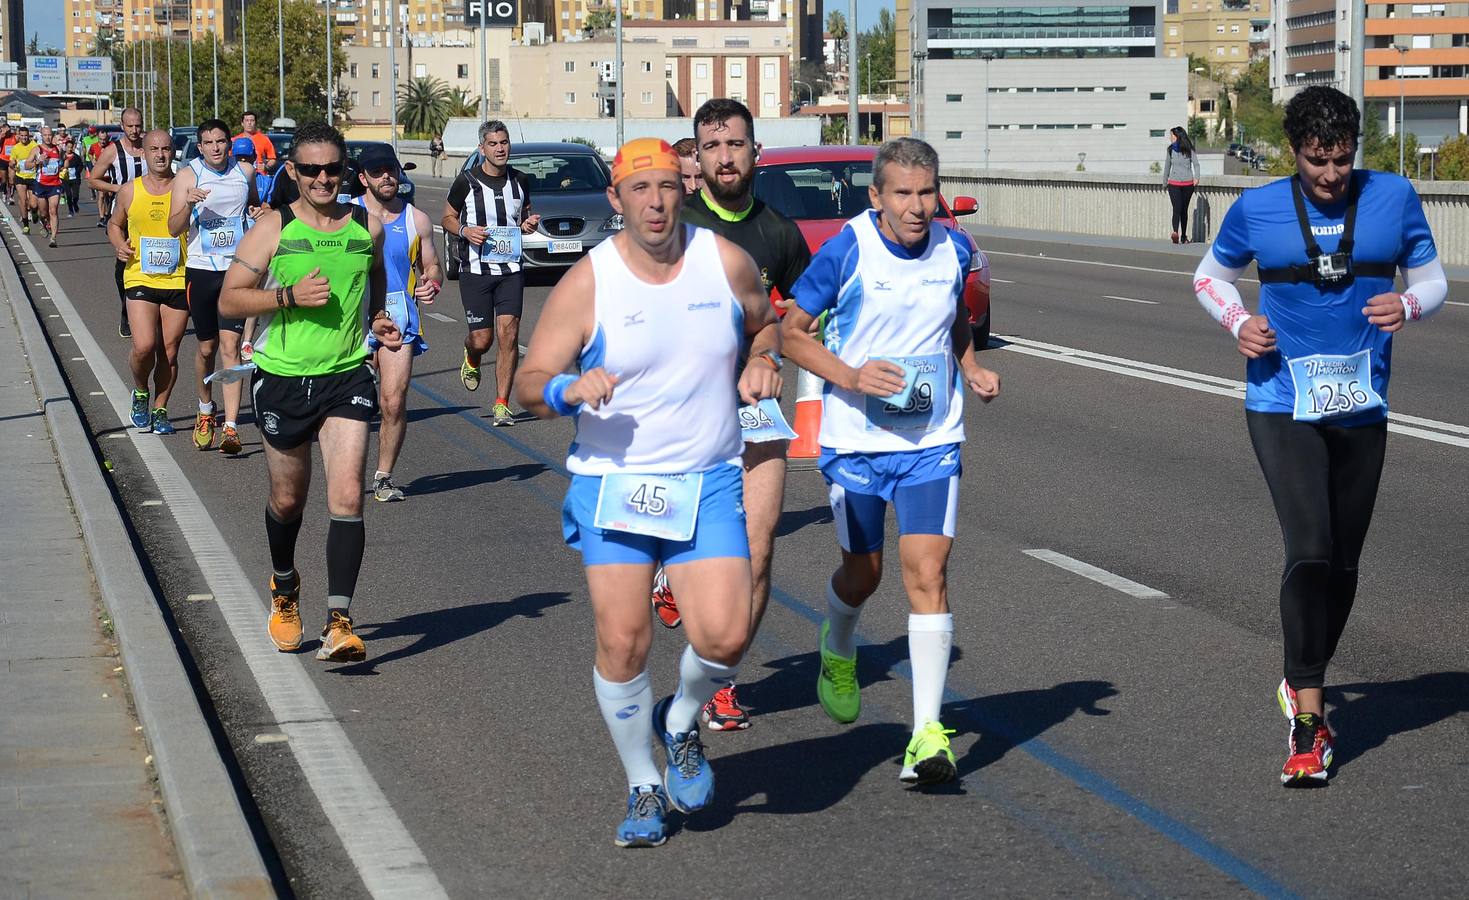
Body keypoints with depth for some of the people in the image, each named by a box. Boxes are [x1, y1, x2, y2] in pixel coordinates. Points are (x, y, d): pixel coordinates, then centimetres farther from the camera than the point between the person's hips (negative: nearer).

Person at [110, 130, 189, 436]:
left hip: (178, 281, 0)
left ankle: (160, 409, 21)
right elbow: (114, 224, 20)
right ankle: (140, 393, 15)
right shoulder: (130, 191, 5)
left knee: (169, 352, 4)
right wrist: (120, 246, 0)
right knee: (144, 346, -15)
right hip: (140, 278, 0)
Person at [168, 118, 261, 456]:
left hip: (237, 269, 0)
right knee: (206, 348, 11)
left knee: (230, 346, -9)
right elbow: (175, 228, -10)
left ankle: (231, 428, -14)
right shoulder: (188, 175, -3)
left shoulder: (245, 172, 5)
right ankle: (205, 411, 35)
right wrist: (189, 204, -29)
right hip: (201, 269, 0)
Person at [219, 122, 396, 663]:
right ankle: (284, 589, 43)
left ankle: (339, 621, -12)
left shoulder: (367, 228, 4)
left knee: (347, 498, -14)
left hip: (347, 378, 0)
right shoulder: (273, 229, -4)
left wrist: (378, 320, 4)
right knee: (287, 501, 14)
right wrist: (290, 295, -18)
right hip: (283, 379, 0)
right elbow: (229, 301, -4)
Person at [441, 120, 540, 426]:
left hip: (511, 270, 2)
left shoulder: (519, 181, 7)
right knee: (482, 338, -1)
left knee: (509, 334, -10)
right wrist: (466, 231, -13)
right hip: (475, 271, -2)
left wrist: (529, 224, 0)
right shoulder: (466, 182, -3)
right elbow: (447, 218, 7)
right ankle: (471, 361, 39)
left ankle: (501, 405, -3)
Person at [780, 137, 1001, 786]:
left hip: (932, 443, 1)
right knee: (863, 573, 13)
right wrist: (850, 377, -19)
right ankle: (837, 653, 49)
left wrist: (972, 369, 2)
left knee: (927, 572, -12)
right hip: (856, 439, -1)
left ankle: (928, 732, -11)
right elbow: (792, 331, -4)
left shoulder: (953, 249, -1)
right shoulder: (845, 252, -12)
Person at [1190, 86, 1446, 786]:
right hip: (1282, 406, -3)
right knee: (1310, 551, -18)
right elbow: (1209, 276, 15)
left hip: (1362, 411, 3)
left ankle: (1303, 682, 35)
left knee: (1342, 563, 12)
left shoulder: (1394, 198, 1)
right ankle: (1308, 722, -12)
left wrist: (1407, 305, -14)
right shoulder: (1257, 209, -1)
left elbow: (1434, 281, 9)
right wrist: (1239, 322, -6)